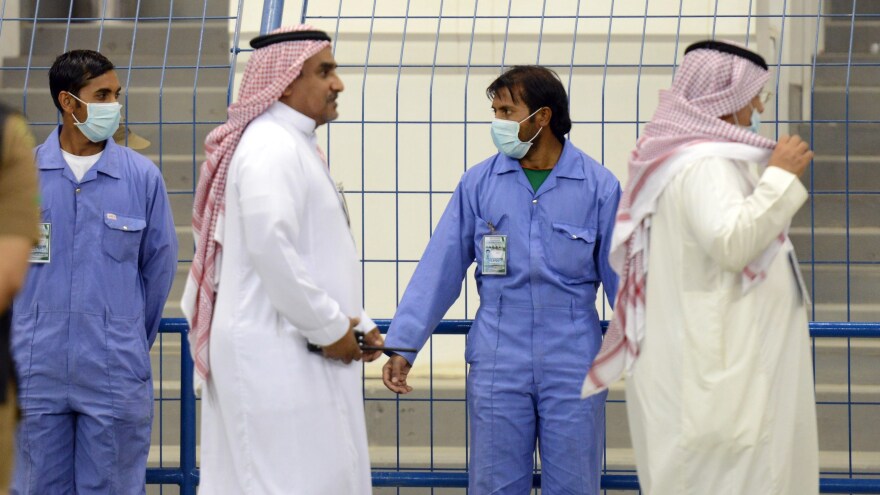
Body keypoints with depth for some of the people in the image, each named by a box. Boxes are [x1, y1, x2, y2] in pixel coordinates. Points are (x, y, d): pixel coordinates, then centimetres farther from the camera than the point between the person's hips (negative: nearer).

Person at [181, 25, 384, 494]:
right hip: (276, 350, -10)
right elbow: (269, 246, -25)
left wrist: (358, 324, 13)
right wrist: (329, 327, -17)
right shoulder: (272, 147, -14)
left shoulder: (297, 146, 20)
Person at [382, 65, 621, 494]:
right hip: (497, 366, 1)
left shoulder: (598, 186, -2)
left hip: (572, 366, -1)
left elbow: (622, 277, 1)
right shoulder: (479, 183, 1)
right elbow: (440, 268, 3)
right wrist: (402, 345, -2)